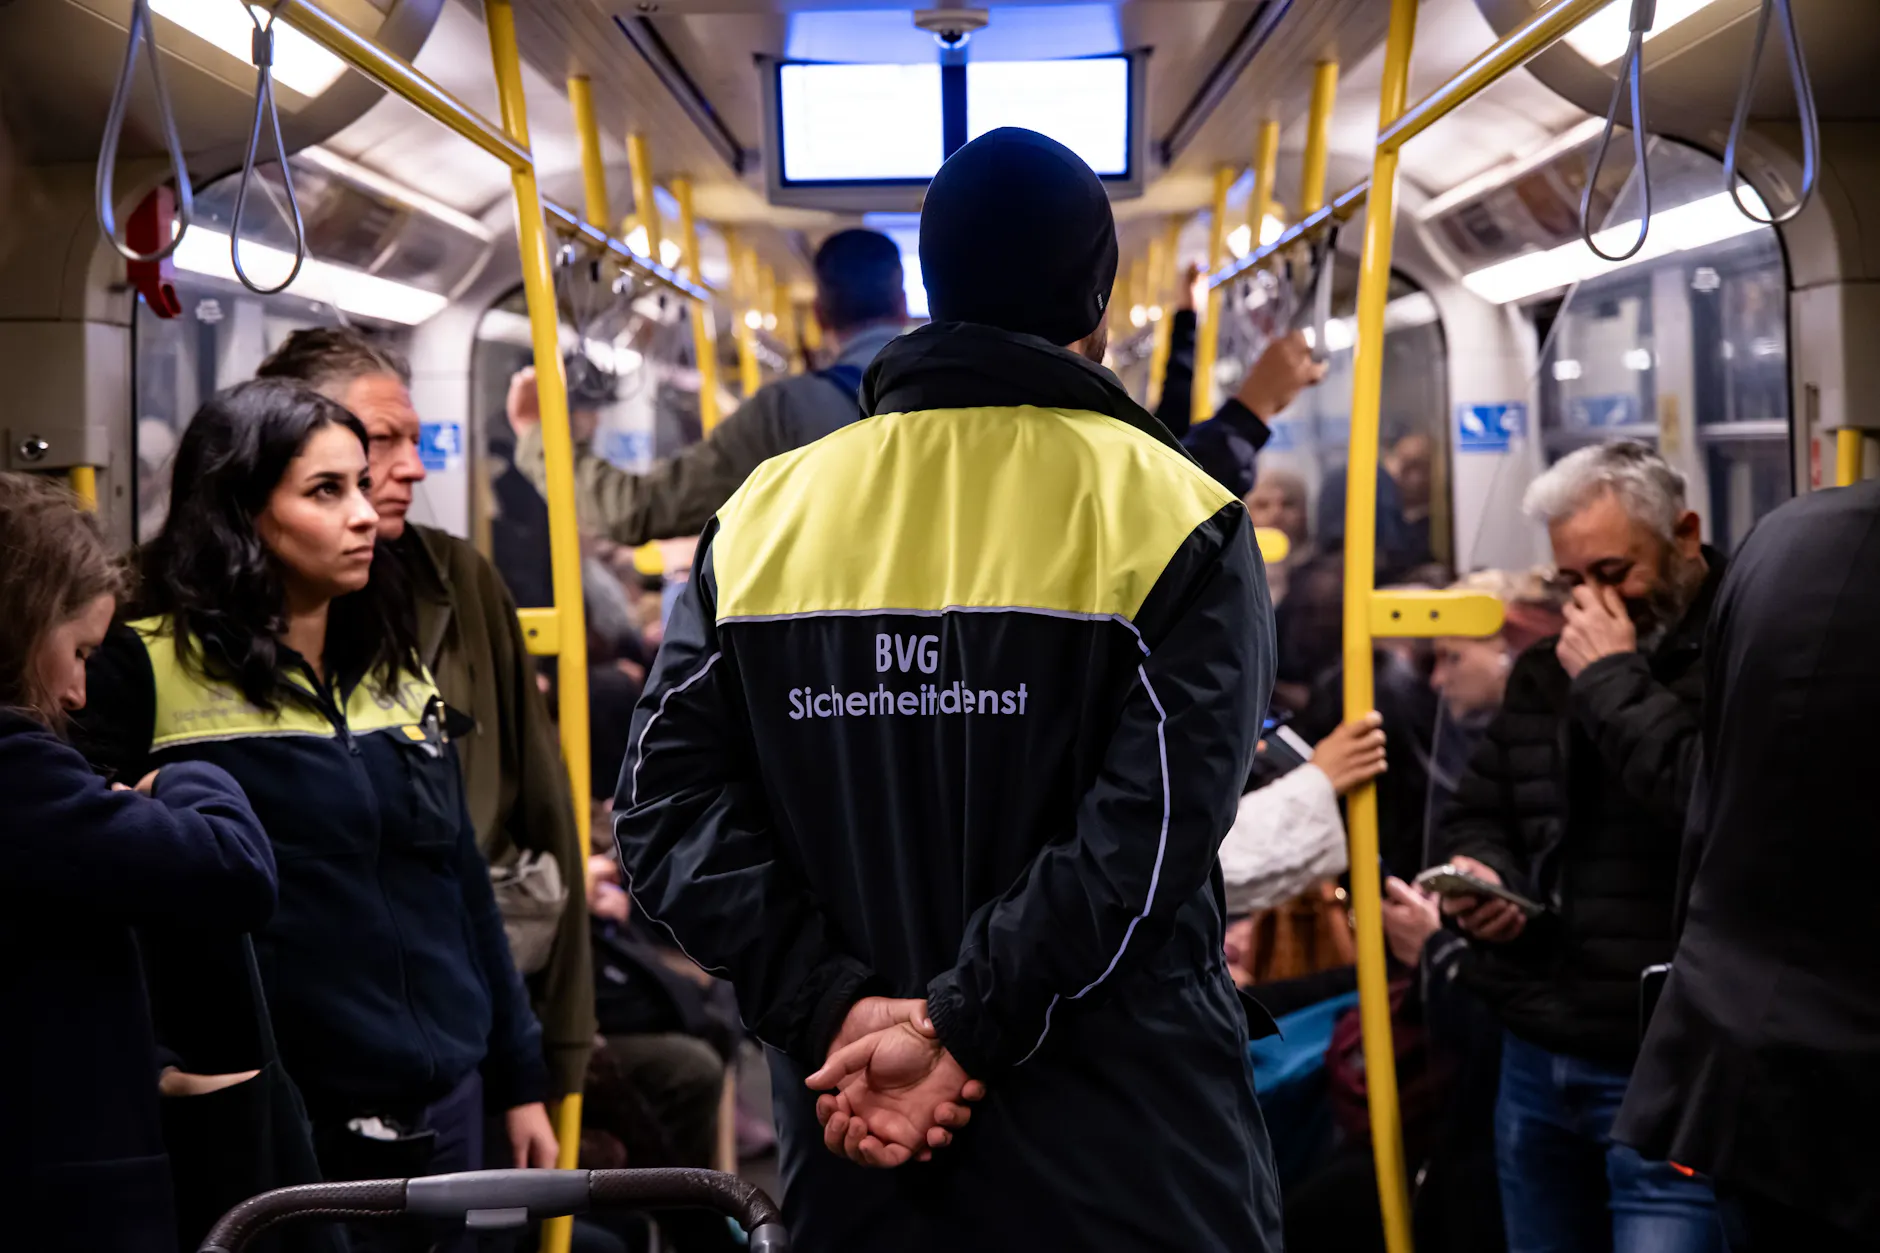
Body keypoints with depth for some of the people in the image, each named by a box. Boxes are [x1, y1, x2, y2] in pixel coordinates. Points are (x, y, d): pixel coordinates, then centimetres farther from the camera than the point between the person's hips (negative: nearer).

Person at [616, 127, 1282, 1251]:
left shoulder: (762, 515, 3)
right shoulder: (1173, 516, -7)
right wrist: (957, 1031, -17)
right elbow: (1151, 831, -18)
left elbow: (673, 807, -4)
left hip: (856, 1135, 3)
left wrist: (839, 1009, -10)